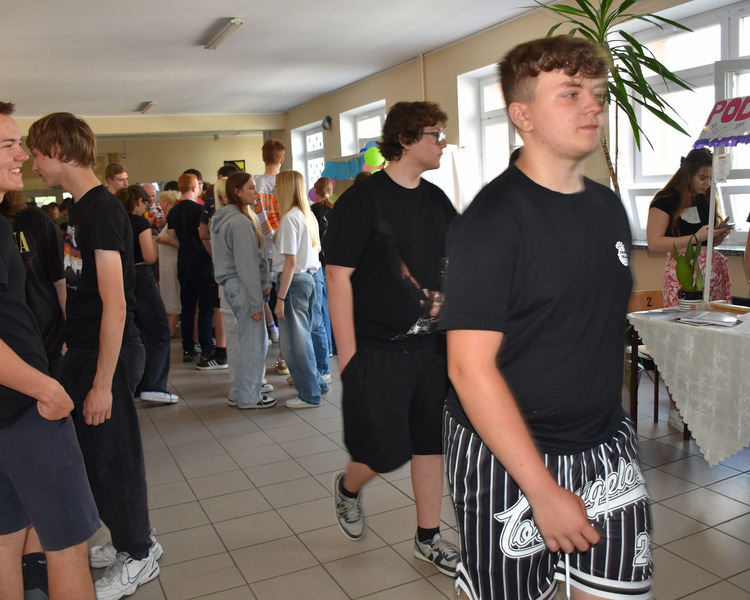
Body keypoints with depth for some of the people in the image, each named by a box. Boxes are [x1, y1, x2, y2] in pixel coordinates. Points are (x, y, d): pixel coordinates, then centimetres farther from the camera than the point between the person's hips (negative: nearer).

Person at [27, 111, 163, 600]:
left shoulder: (102, 210, -19)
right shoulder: (80, 208, 10)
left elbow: (115, 305, -23)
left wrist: (102, 383, -21)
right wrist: (76, 351, 15)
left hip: (109, 356, -9)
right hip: (84, 351, 9)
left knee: (114, 456, 5)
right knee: (94, 454, 19)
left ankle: (139, 557, 25)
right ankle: (129, 539, 37)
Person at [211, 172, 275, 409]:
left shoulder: (223, 218, 14)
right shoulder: (241, 223, -18)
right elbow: (246, 266, -20)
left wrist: (263, 283, 17)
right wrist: (255, 302, -17)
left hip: (232, 286, 10)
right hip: (242, 288, -10)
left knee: (257, 340, 18)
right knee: (252, 343, 0)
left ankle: (241, 391, 29)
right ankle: (248, 397, 11)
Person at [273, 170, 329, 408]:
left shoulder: (290, 218, -16)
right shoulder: (308, 215, 10)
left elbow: (291, 262, -19)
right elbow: (316, 249, 15)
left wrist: (280, 298, -17)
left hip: (294, 281, -9)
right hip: (308, 278, 9)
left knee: (294, 340, 2)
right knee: (303, 336, 19)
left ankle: (310, 395, 11)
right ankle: (317, 383, 29)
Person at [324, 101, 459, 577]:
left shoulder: (437, 200, 9)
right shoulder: (361, 201, -10)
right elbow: (338, 277, -12)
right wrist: (348, 355, -15)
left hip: (434, 345, 6)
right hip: (379, 351, -6)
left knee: (431, 442, 12)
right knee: (386, 453, 1)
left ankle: (429, 536, 28)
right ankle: (348, 487, 34)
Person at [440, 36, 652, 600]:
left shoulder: (609, 206, 6)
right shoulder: (491, 219, -17)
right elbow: (470, 367, -22)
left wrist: (611, 418, 15)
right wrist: (544, 489, -21)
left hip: (608, 448, 6)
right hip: (507, 457, -6)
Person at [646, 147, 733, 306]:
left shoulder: (707, 199, 17)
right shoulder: (666, 199, -4)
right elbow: (654, 244, -15)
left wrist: (719, 234, 5)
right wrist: (696, 237, -16)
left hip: (714, 269, 6)